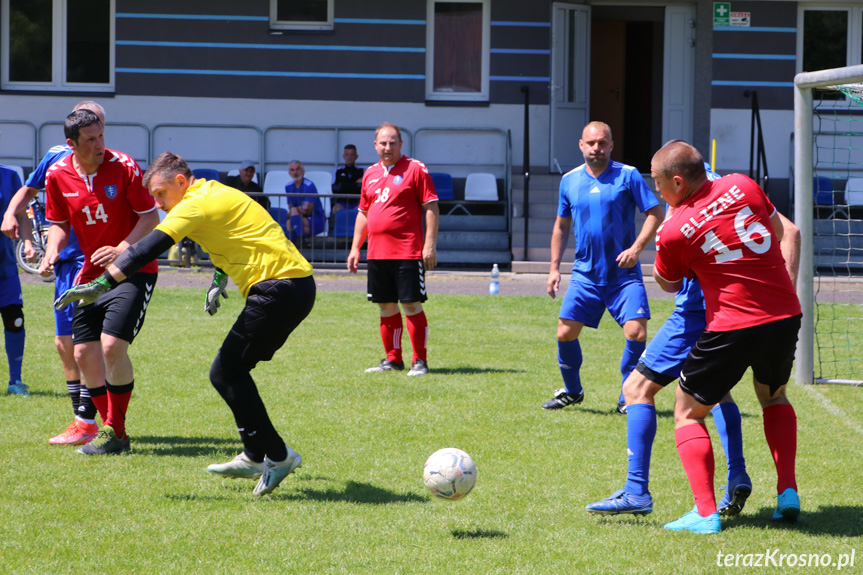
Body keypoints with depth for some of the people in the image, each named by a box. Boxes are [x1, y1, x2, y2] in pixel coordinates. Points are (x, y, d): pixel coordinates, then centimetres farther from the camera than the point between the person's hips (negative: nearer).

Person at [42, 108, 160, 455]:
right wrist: (51, 252, -8)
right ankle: (111, 428, 16)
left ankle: (115, 433, -5)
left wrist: (122, 249, -22)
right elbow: (59, 224, 12)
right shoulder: (58, 175, -2)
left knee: (112, 345, -18)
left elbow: (151, 217, -9)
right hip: (91, 273, 5)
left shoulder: (123, 166, -14)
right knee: (84, 354, 1)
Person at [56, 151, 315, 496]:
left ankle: (277, 455, -5)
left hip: (277, 290, -10)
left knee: (225, 373, -6)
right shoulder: (217, 194, 19)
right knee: (234, 372, 16)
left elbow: (149, 248, -18)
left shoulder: (196, 204, -10)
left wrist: (101, 284, -20)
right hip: (300, 284, 10)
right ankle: (254, 458, 19)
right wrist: (218, 281, 31)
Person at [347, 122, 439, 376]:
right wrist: (355, 248, 17)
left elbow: (431, 208, -6)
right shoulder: (370, 174, 16)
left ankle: (420, 361, -1)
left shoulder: (415, 169, -3)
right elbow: (364, 212, 23)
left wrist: (430, 244, -14)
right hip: (377, 252, 6)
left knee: (411, 306, -7)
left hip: (408, 253, -6)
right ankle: (392, 359, 18)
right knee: (386, 307, 9)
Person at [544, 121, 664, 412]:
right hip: (585, 274, 3)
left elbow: (655, 213, -4)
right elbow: (561, 226, 18)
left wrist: (637, 248, -16)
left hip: (623, 273, -3)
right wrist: (554, 268, 13)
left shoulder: (628, 176, -4)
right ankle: (572, 391, 23)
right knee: (565, 333, -2)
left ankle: (628, 398, 3)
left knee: (637, 332, -15)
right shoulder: (569, 180, 7)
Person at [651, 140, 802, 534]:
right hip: (786, 315, 5)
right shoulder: (742, 187, 2)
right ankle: (788, 493, 18)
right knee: (773, 397, 32)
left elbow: (667, 282, 11)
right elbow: (779, 231, 18)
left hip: (732, 328, -5)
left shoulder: (675, 231, -9)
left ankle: (705, 513, -3)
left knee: (688, 412, 10)